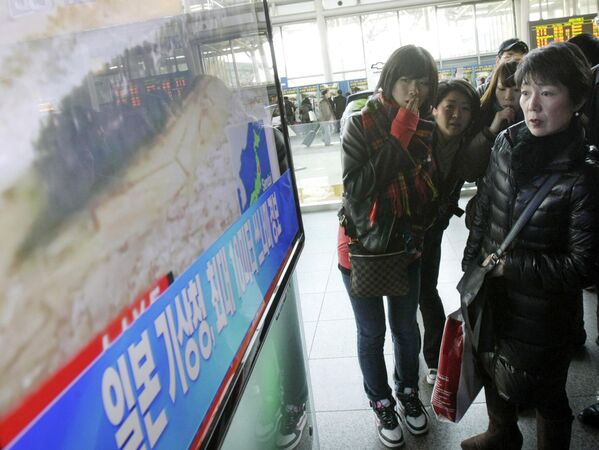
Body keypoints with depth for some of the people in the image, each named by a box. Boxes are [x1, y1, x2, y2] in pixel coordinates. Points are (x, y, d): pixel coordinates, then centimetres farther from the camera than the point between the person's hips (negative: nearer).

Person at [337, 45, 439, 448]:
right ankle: (382, 404, 36)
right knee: (373, 333, 13)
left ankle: (408, 392, 45)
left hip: (406, 247, 4)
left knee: (406, 327, 19)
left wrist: (419, 228, -9)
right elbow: (356, 189, -26)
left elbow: (433, 190, 7)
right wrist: (396, 140, -27)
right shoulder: (361, 124, -16)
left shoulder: (427, 129, -3)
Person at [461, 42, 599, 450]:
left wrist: (512, 266, -20)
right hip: (492, 299, 6)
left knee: (545, 394, 17)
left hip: (542, 316, -6)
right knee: (493, 372, 28)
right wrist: (471, 268, 7)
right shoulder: (508, 143, -5)